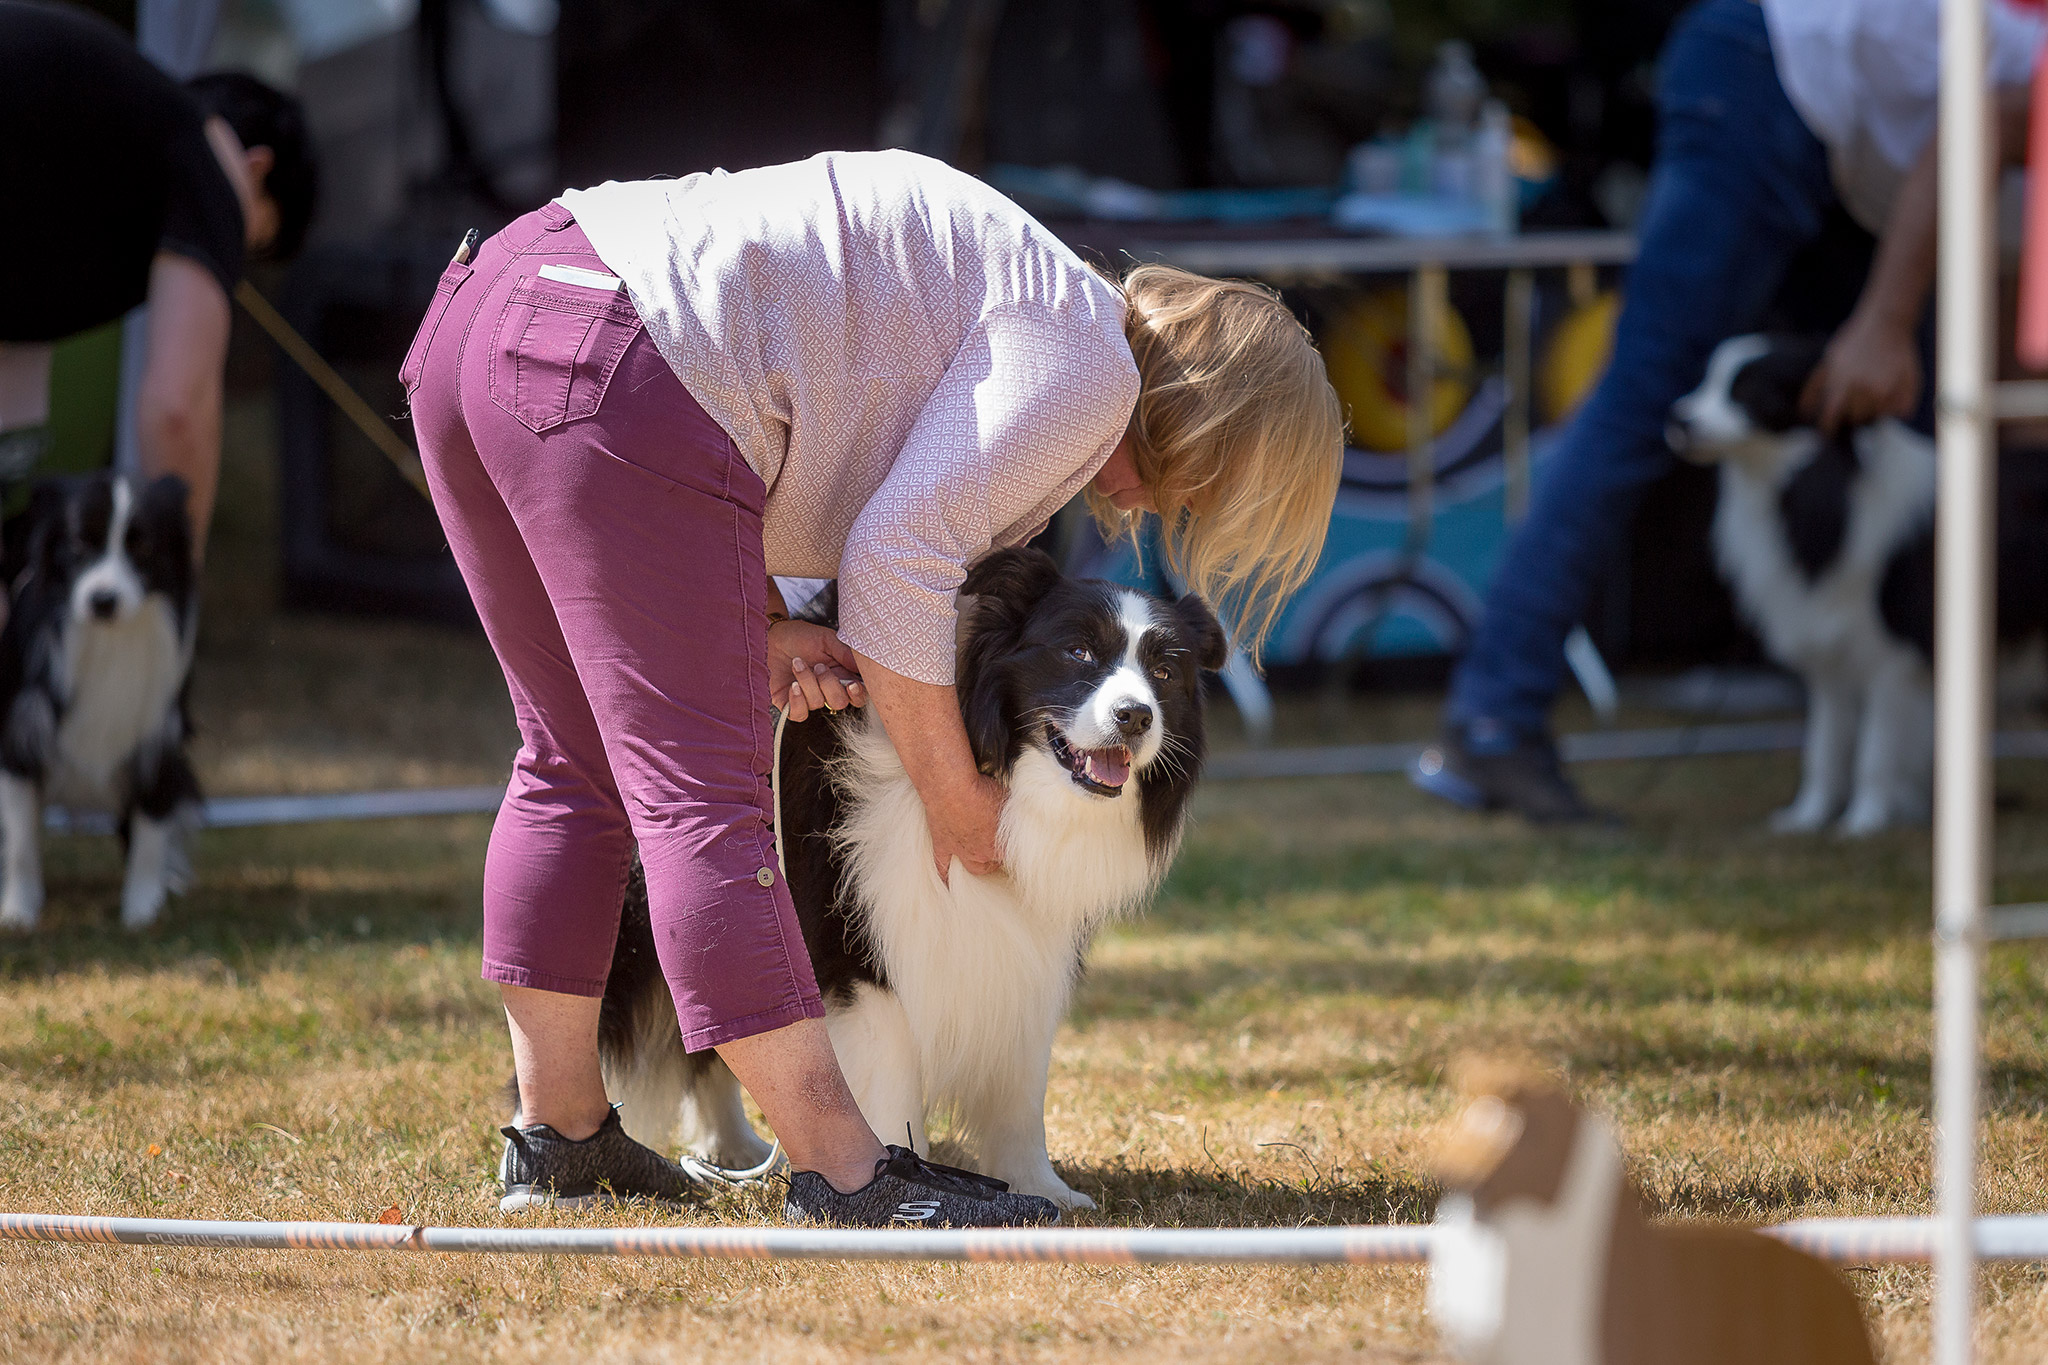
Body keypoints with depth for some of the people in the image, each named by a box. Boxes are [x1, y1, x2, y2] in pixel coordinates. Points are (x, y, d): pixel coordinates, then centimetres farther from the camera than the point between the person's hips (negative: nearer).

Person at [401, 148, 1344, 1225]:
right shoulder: (1085, 362, 0)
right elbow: (897, 561, -8)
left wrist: (761, 630, 13)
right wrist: (954, 797, 3)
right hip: (610, 379, -10)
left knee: (575, 763, 19)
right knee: (704, 801, -9)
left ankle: (554, 1126, 24)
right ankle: (840, 1173, -8)